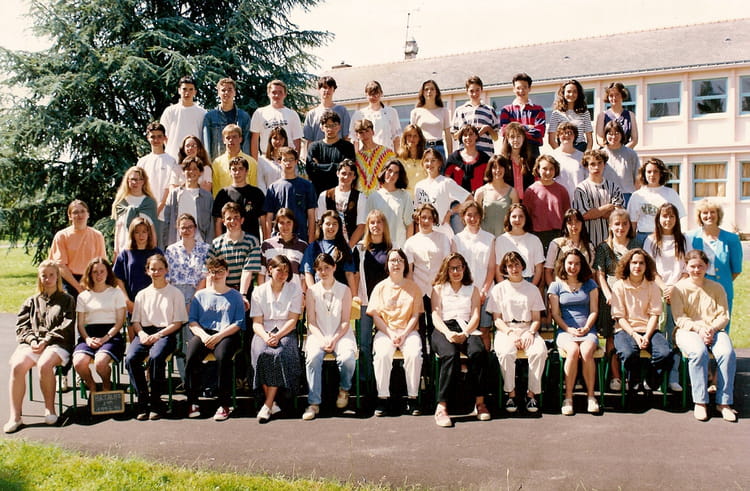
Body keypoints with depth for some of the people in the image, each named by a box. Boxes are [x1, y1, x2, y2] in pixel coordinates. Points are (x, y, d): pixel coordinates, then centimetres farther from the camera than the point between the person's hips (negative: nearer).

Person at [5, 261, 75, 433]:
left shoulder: (67, 300, 16)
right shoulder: (32, 301, 26)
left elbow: (65, 327, 3)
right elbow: (21, 326, 15)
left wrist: (46, 341, -10)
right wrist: (32, 340, -6)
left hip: (57, 344, -3)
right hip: (31, 344, 3)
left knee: (44, 364, -36)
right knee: (17, 365, -29)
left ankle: (49, 409, -19)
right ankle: (15, 417, -28)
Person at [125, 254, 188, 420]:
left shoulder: (175, 293, 10)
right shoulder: (142, 294, 21)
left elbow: (177, 323, 2)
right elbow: (135, 322, 16)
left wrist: (158, 335, -12)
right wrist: (142, 334, -7)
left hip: (166, 333, -3)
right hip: (145, 332, 4)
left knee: (155, 357, -35)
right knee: (131, 359, -28)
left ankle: (156, 402, -22)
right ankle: (143, 400, -18)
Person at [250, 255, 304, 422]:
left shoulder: (294, 290, 8)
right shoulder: (259, 292, 11)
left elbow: (293, 320, 0)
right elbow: (257, 322, 5)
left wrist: (278, 336, -17)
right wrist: (266, 337, -17)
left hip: (286, 333, -1)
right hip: (264, 332, 1)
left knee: (280, 354, -33)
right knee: (261, 354, -31)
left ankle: (268, 405, -28)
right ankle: (273, 403, -20)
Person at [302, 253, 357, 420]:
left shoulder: (344, 290, 7)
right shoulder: (312, 291, 8)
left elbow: (345, 321, 2)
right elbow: (311, 322, 3)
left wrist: (334, 339, -13)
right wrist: (322, 340, -13)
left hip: (340, 334, 0)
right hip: (318, 335, 0)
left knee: (347, 358, -31)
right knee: (313, 357, -32)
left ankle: (344, 389, 2)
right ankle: (314, 403, -25)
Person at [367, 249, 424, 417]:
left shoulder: (413, 287, 11)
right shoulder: (380, 287, 10)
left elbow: (416, 315, 5)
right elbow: (376, 316, 4)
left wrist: (404, 334, -10)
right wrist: (390, 335, -9)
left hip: (408, 331, 0)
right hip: (385, 331, 0)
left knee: (414, 354, -30)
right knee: (382, 354, -31)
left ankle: (412, 398, -19)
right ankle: (383, 398, -21)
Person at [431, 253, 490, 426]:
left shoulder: (472, 289, 23)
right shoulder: (438, 288, 20)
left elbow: (475, 316, 10)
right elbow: (435, 315, 7)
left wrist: (465, 333, -11)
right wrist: (448, 333, -14)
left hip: (467, 328, 2)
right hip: (444, 328, -1)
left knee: (478, 352, -33)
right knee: (450, 355, -35)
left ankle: (479, 402, -26)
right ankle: (441, 406, -37)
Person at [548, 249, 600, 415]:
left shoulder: (589, 284, 16)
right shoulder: (556, 286, 11)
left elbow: (594, 310, 10)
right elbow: (555, 313, 5)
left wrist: (586, 328, -6)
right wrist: (569, 329, -10)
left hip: (588, 330, 1)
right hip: (565, 331, -1)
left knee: (586, 351, -32)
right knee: (573, 351, -34)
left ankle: (591, 395, -20)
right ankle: (568, 397, -26)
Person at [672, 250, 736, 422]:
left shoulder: (717, 288, 15)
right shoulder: (679, 288, 7)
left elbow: (724, 316, 7)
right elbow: (679, 318, -2)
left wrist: (711, 328, -13)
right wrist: (698, 328, -17)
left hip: (715, 330, 3)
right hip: (688, 330, -2)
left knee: (728, 353, -29)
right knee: (699, 352, -35)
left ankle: (723, 402, -21)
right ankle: (700, 402, -28)